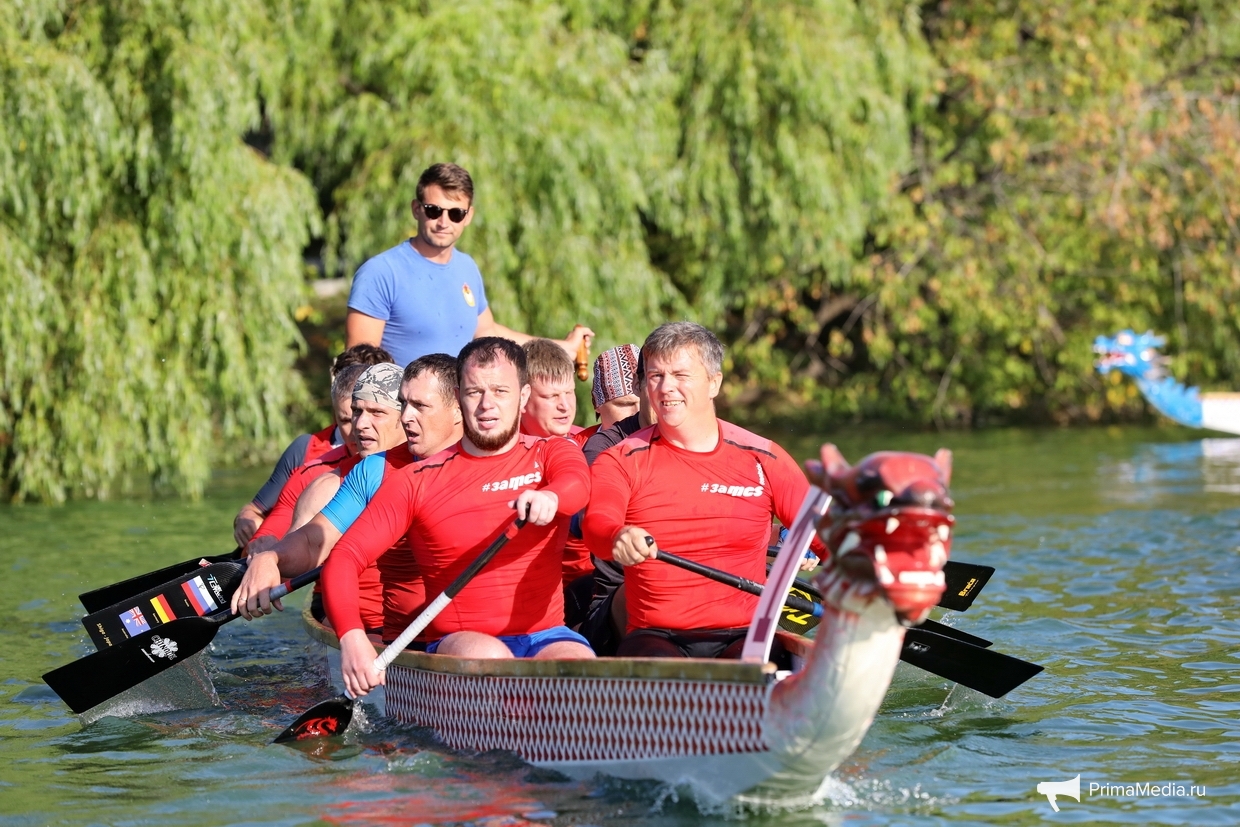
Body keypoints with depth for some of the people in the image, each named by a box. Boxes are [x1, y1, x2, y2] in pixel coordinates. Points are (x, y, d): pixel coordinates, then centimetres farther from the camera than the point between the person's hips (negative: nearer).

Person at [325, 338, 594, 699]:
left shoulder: (551, 454, 11)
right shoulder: (417, 481, 8)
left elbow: (577, 482, -14)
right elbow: (345, 557, -1)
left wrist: (550, 497, -42)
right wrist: (352, 637, -21)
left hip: (545, 637, 1)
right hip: (457, 640, 0)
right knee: (485, 657, -35)